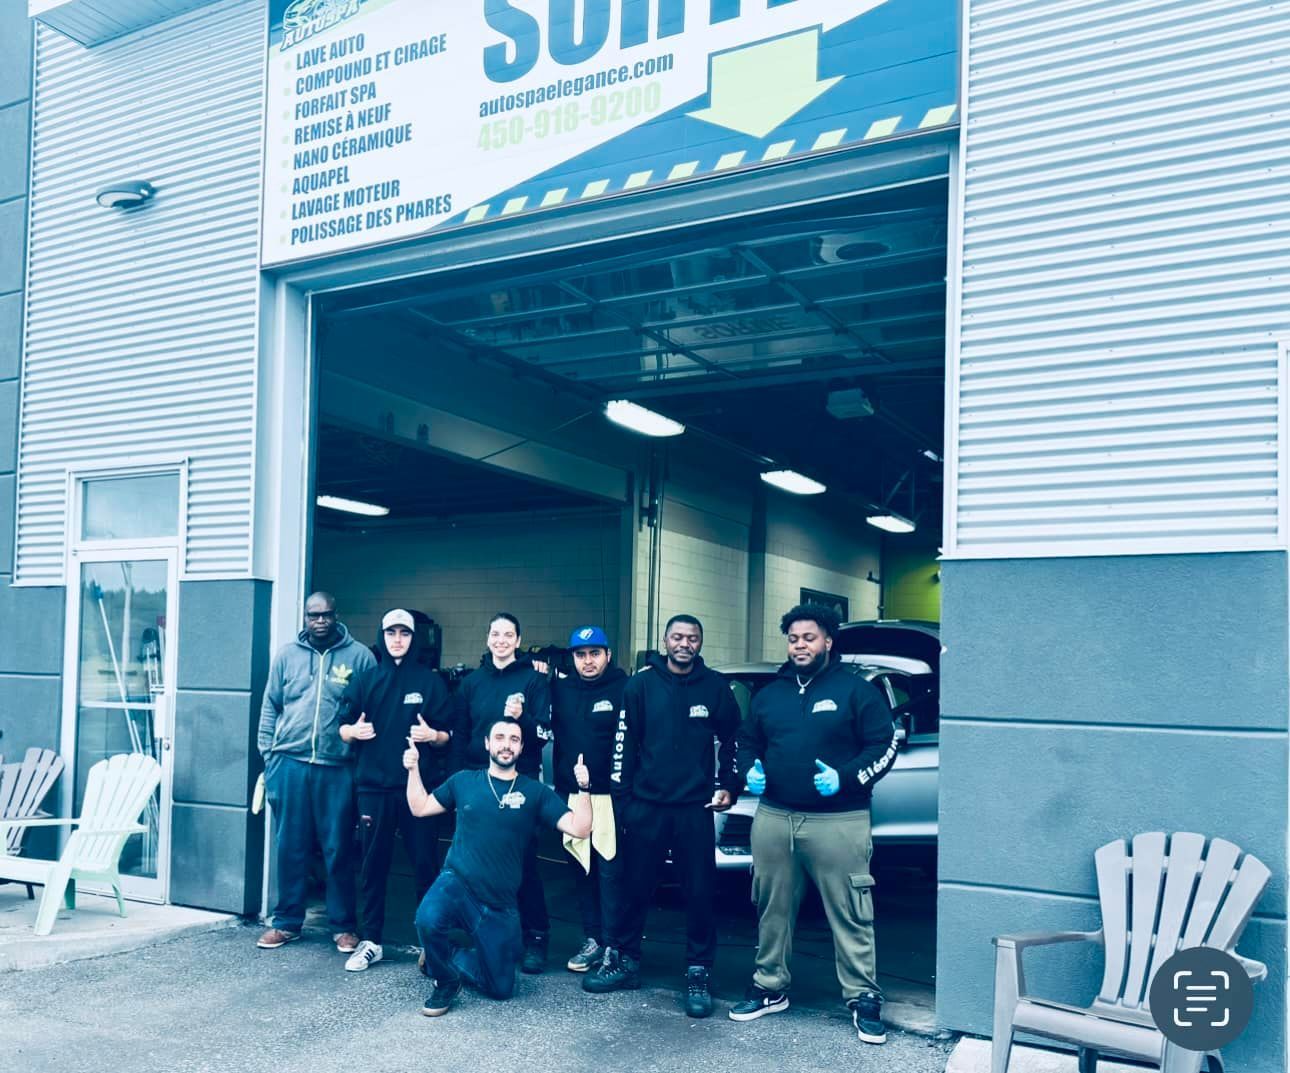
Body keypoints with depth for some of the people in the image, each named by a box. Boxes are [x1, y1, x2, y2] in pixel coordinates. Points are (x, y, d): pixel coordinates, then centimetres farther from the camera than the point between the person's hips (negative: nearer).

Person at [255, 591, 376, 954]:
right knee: (291, 847, 9)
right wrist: (268, 756, 5)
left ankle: (343, 926, 15)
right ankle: (287, 922, 22)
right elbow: (270, 707, 12)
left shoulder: (359, 656, 1)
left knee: (338, 849, 3)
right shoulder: (287, 654, 9)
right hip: (290, 764, 2)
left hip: (338, 768, -2)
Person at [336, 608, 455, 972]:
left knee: (425, 865, 2)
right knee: (373, 864, 6)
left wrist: (432, 735, -17)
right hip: (373, 787, 2)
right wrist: (354, 730, -11)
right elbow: (343, 729, 11)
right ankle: (370, 941, 16)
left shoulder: (430, 681, 5)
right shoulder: (364, 680, 10)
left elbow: (448, 735, 4)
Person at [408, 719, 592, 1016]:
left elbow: (579, 829, -6)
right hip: (457, 884, -1)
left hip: (500, 905, 1)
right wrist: (413, 769, 3)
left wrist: (583, 788, -19)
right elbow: (420, 808, 14)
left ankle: (446, 956, 32)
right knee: (428, 920, -36)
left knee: (501, 989, 4)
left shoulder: (535, 792, 1)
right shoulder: (464, 781, 6)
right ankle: (446, 981, -3)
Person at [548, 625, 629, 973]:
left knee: (610, 871, -5)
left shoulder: (623, 689, -3)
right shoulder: (560, 690, 11)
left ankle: (614, 945, 3)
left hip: (610, 796, -5)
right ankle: (592, 939, 21)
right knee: (582, 870, 11)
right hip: (571, 796, 5)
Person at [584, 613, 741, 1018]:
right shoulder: (642, 683, -1)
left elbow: (732, 739, 10)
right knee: (636, 887, 9)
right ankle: (625, 961, 25)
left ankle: (698, 974, 14)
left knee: (699, 891, 2)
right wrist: (621, 788, -3)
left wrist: (729, 786, 4)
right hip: (645, 805, 0)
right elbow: (625, 737, -1)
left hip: (695, 807, 0)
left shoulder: (715, 686, 1)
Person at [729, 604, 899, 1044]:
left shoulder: (856, 690, 0)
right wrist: (750, 769, 2)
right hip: (773, 818, 5)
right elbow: (746, 742, 24)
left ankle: (864, 999, 10)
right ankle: (770, 989, 25)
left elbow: (884, 746, -3)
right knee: (771, 909, 11)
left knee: (851, 915, -2)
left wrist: (845, 778, -16)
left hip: (839, 822, -4)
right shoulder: (769, 694, 15)